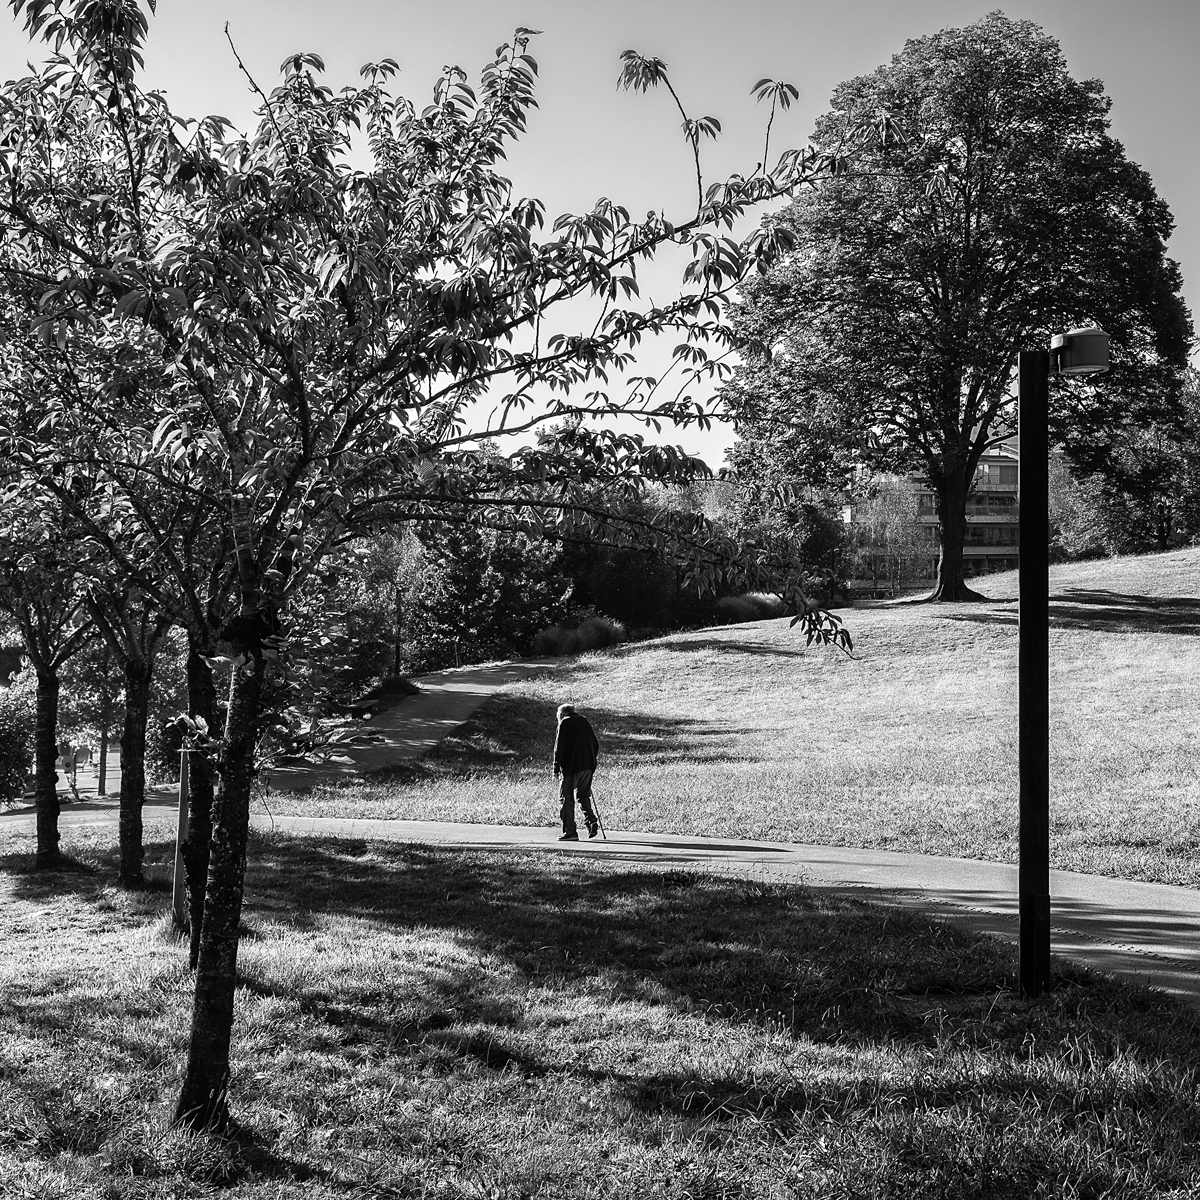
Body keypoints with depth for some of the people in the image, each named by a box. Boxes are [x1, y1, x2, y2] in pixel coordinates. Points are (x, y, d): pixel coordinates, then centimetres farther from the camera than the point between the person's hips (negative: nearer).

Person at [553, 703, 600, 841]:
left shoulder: (565, 723, -2)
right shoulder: (584, 721, 16)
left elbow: (559, 747, -8)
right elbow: (596, 745, 17)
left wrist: (556, 768, -6)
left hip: (571, 767, -6)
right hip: (588, 766, 6)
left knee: (567, 798, 0)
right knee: (583, 795, 19)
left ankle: (570, 832, -2)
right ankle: (592, 821, 0)